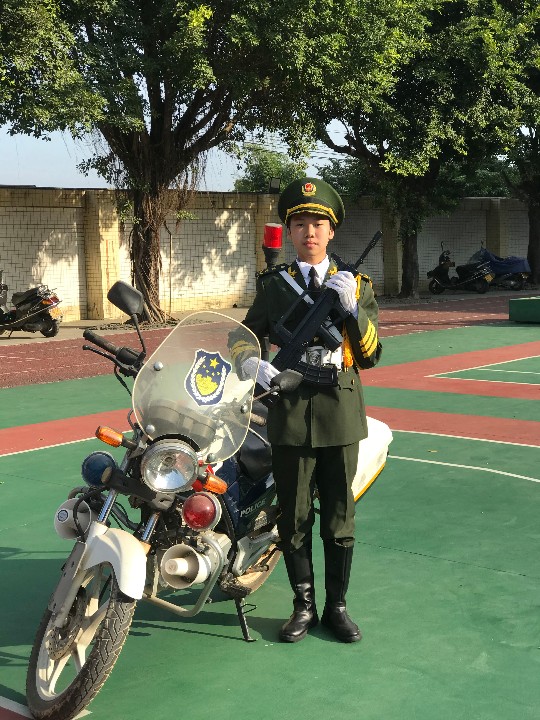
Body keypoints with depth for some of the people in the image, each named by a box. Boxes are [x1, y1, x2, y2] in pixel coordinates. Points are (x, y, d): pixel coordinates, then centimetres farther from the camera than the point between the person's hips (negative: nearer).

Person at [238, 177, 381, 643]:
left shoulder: (356, 285, 7)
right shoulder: (273, 285, 7)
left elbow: (370, 355, -1)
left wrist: (352, 307, -15)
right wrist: (254, 364, -12)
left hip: (341, 413, 0)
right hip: (290, 413, 0)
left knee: (339, 519, 8)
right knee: (294, 520, 7)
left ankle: (337, 605, 22)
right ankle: (304, 606, 22)